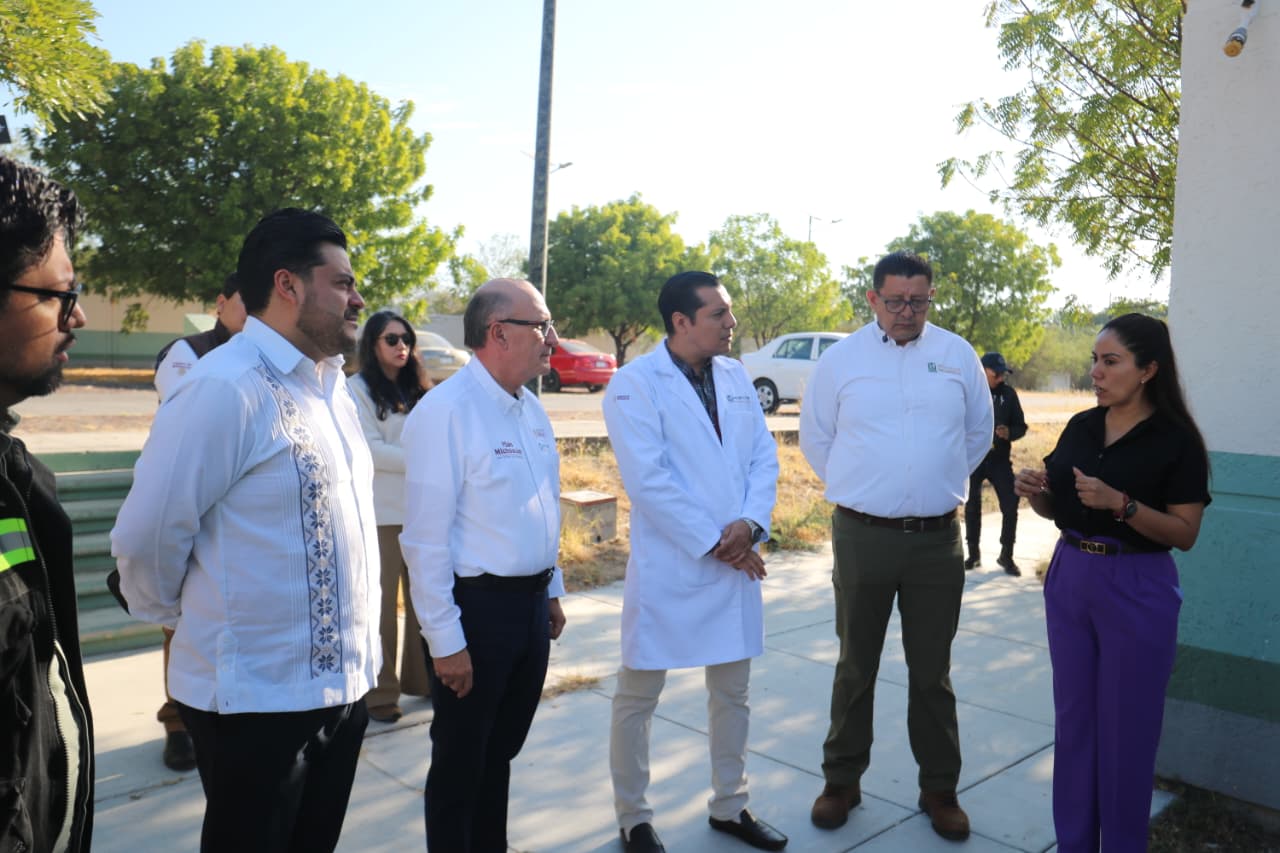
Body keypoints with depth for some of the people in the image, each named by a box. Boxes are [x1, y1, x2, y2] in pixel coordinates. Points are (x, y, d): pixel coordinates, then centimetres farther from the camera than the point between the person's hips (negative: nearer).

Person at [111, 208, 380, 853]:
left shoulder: (329, 385, 8)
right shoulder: (226, 388, -19)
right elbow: (145, 539, -16)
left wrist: (354, 649, 15)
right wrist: (181, 619, 1)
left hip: (340, 683, 7)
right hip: (259, 697, -7)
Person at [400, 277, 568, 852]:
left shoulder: (530, 407, 7)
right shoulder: (445, 412, -19)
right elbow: (427, 537, -19)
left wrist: (551, 591, 16)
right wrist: (446, 640, -17)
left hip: (531, 603, 8)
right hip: (478, 606, -7)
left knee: (502, 751, 23)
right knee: (461, 761, 13)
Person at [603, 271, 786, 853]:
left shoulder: (736, 376, 7)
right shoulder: (635, 383, -12)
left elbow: (764, 457, 6)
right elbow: (647, 480, -18)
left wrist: (750, 524, -11)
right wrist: (713, 543, -16)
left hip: (735, 563, 6)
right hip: (667, 568, -6)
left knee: (732, 694, 18)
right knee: (637, 699, 8)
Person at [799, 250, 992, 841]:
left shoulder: (958, 355, 3)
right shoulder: (841, 358, -1)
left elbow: (978, 433, 14)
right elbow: (815, 437, 9)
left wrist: (943, 485, 12)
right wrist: (855, 486, 9)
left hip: (939, 539, 1)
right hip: (862, 535, -1)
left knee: (932, 671, 12)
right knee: (855, 667, 12)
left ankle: (940, 789, 28)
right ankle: (842, 781, 28)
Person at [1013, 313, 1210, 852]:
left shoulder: (1176, 440, -10)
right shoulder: (1080, 427, 5)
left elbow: (1185, 534, -13)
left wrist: (1120, 504, -27)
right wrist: (1035, 493, -8)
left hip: (1137, 591, -5)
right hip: (1070, 579, 5)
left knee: (1125, 729, 6)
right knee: (1073, 720, 14)